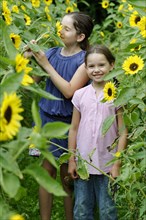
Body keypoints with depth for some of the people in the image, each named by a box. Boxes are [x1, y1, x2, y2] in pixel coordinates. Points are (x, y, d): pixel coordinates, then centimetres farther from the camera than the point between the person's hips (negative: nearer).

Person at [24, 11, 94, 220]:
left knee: (67, 175, 5)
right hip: (46, 117, 4)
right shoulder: (51, 53, 2)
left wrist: (46, 64, -19)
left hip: (67, 122, -4)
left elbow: (69, 91, -21)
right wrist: (28, 58, -13)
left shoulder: (84, 60, -11)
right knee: (47, 171, 8)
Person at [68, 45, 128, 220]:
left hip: (107, 164, -3)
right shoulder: (80, 95, 3)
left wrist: (117, 164, -8)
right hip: (83, 162, 3)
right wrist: (71, 160, 5)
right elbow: (74, 129, 8)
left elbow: (123, 132, -4)